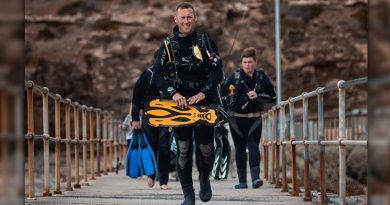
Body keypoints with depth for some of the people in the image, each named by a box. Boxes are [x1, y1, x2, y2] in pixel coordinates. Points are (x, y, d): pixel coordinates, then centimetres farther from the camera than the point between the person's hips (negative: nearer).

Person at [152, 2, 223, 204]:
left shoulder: (207, 42, 2)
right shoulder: (168, 45, 5)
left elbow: (218, 71, -6)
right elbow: (158, 75, -2)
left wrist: (203, 93, -21)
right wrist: (174, 93, -18)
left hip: (204, 101, 0)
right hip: (179, 102, 1)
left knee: (205, 147, -3)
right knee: (183, 148, -4)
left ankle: (205, 178, 28)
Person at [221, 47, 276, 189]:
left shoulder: (261, 77, 2)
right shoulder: (234, 77, -2)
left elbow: (272, 96, 3)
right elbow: (223, 95, -2)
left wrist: (257, 96, -12)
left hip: (254, 118, 0)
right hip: (237, 118, 0)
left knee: (253, 146, -13)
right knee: (240, 149, 6)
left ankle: (255, 178, -21)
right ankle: (242, 181, 12)